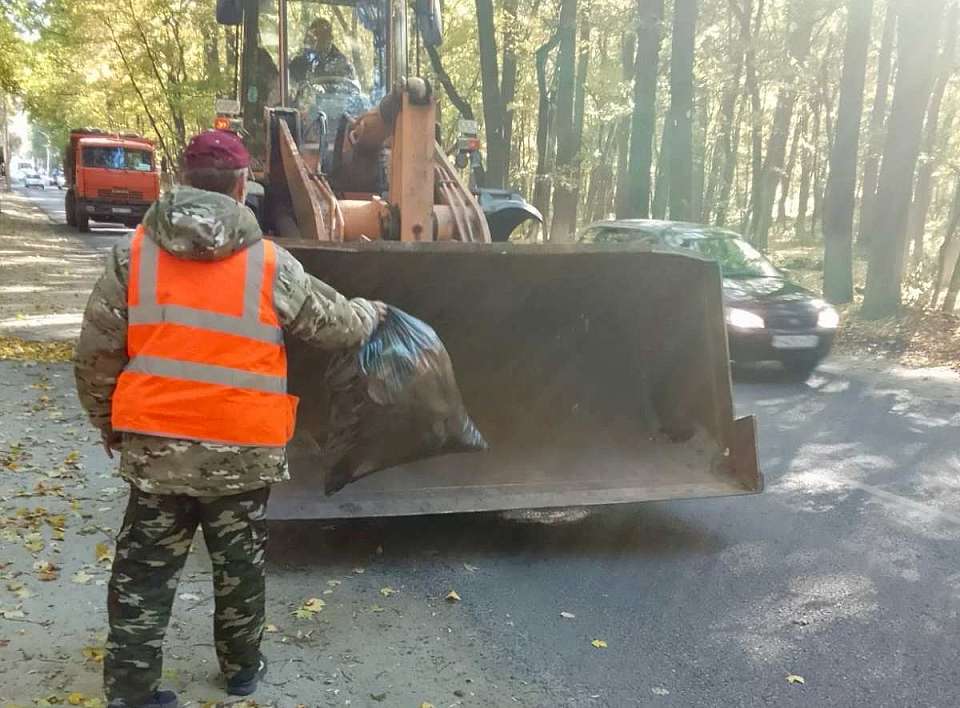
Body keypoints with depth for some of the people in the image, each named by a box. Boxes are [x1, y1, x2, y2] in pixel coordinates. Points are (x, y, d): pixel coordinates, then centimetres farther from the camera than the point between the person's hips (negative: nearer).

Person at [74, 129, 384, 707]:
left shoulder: (133, 255, -2)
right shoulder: (270, 264, -6)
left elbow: (96, 355, 0)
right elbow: (339, 326, 5)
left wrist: (109, 423, 16)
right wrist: (372, 312, 27)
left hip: (155, 446, 1)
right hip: (245, 449, -1)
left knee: (145, 571, 13)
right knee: (239, 563, 19)